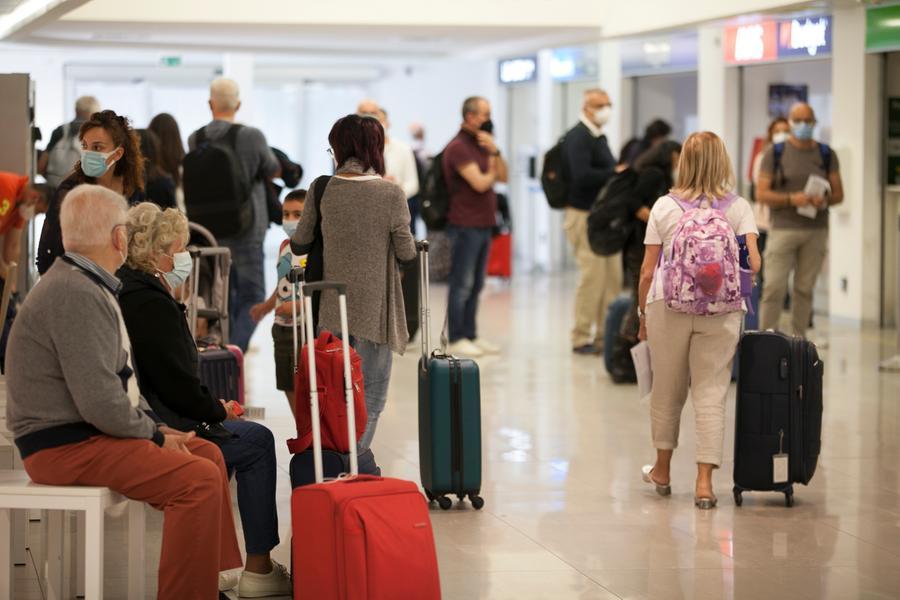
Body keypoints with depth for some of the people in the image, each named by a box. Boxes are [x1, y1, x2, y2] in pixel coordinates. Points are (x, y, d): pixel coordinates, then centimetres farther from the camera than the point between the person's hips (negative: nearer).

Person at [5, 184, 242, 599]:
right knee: (199, 479, -22)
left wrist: (155, 426, 9)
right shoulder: (76, 295, -20)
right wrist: (154, 436, -11)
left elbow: (119, 380, 22)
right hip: (66, 444, -11)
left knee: (207, 454, 14)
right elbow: (99, 403, -25)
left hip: (88, 430, 11)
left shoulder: (88, 286, 15)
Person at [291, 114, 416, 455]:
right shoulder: (391, 194, -11)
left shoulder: (321, 190, -4)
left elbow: (298, 247, 6)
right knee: (371, 395, 6)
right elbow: (407, 255, -6)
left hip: (332, 307, 3)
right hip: (374, 306, -3)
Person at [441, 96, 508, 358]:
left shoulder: (481, 143, 16)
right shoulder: (458, 147, -12)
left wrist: (494, 151, -5)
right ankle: (456, 339, 1)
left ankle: (471, 336, 18)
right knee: (462, 285, -4)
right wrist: (492, 172, 2)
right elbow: (480, 183, -19)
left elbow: (503, 176, 10)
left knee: (475, 285, 12)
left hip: (483, 224, 9)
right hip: (465, 225, -9)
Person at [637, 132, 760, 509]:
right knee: (711, 393, 3)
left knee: (666, 390, 14)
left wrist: (643, 313, 14)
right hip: (720, 309, -1)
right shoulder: (738, 208, 3)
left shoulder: (664, 207, 3)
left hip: (668, 304, 1)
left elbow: (647, 271, 3)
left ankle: (662, 470, 31)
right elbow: (753, 263, -6)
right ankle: (704, 481, -2)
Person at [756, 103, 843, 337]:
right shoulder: (775, 153, 3)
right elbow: (761, 194, -3)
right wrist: (791, 199, -18)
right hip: (783, 228, -2)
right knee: (774, 287, -9)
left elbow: (838, 193, 9)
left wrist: (825, 200, -13)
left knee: (805, 289, 3)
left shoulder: (826, 154, 10)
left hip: (816, 231, 2)